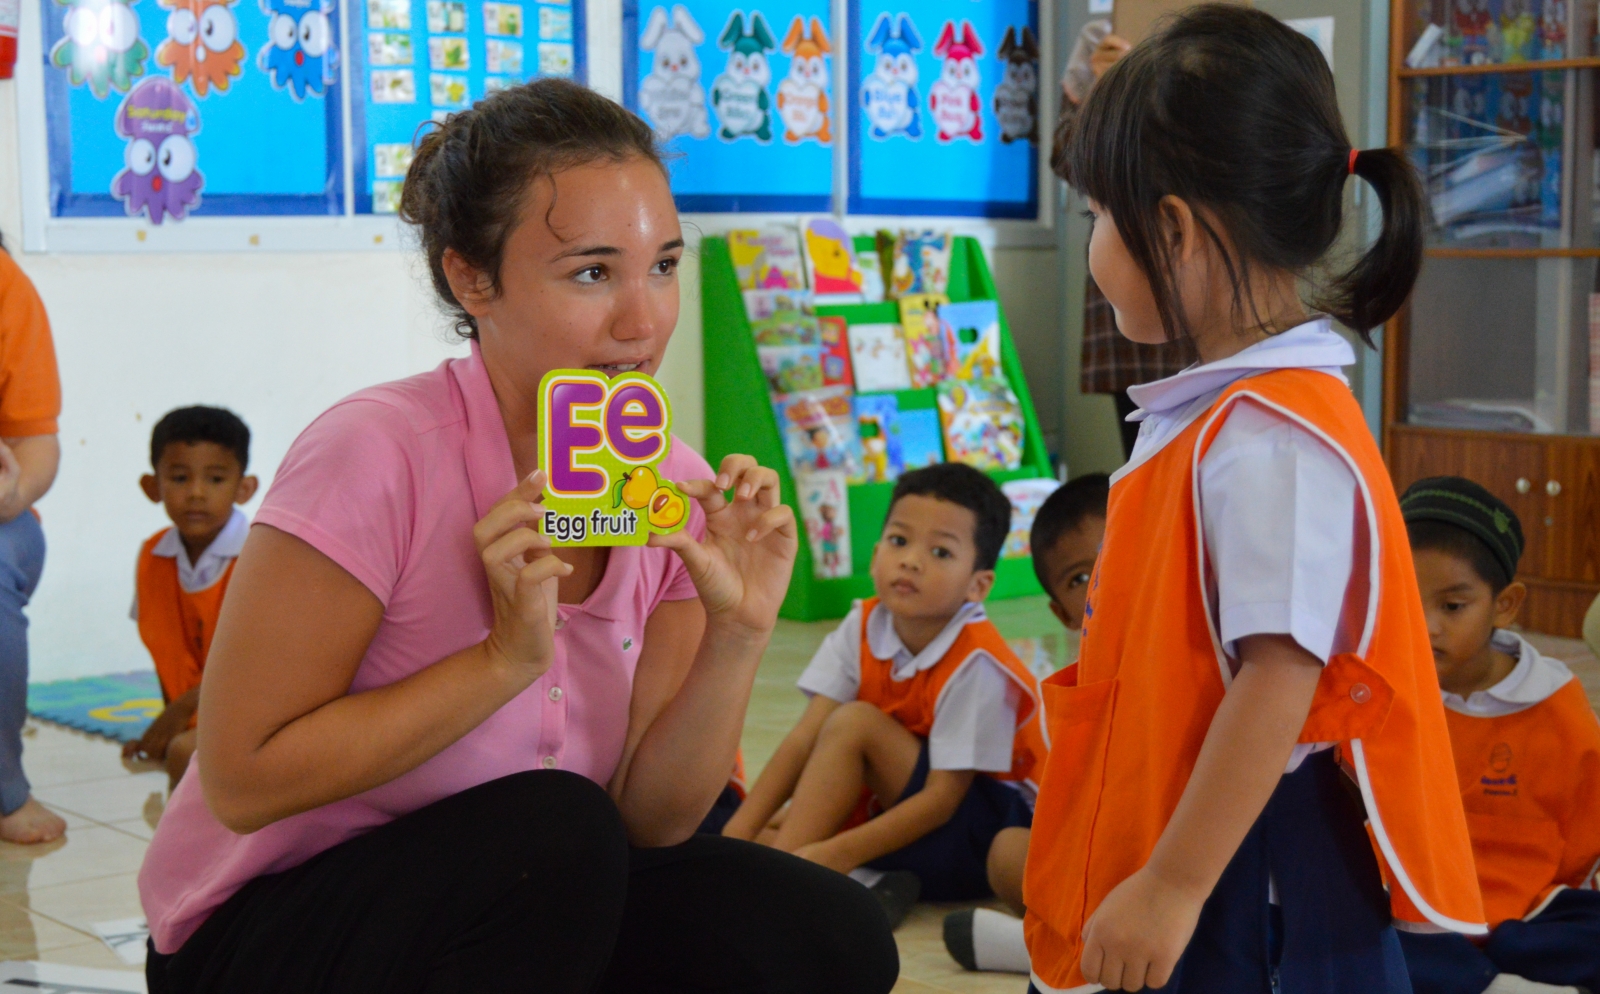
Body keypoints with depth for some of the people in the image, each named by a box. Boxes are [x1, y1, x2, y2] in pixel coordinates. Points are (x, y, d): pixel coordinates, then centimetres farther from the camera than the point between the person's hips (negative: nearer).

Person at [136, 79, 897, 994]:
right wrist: (507, 658, -28)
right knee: (556, 830, -33)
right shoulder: (374, 456, -22)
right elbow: (244, 781, -22)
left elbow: (649, 818, -7)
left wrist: (736, 641, -23)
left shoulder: (675, 493, -5)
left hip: (514, 913, 5)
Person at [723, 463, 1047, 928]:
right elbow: (806, 737, -11)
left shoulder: (975, 664, -22)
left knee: (855, 724, -24)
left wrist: (836, 853, -33)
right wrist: (740, 831, -23)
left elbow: (942, 799, -24)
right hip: (913, 807, 7)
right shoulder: (863, 629, -4)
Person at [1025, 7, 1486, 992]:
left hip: (1257, 870, -9)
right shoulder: (1216, 411, 8)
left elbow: (1282, 677, -26)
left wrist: (1173, 886, -23)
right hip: (1200, 843, 9)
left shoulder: (1273, 440, -23)